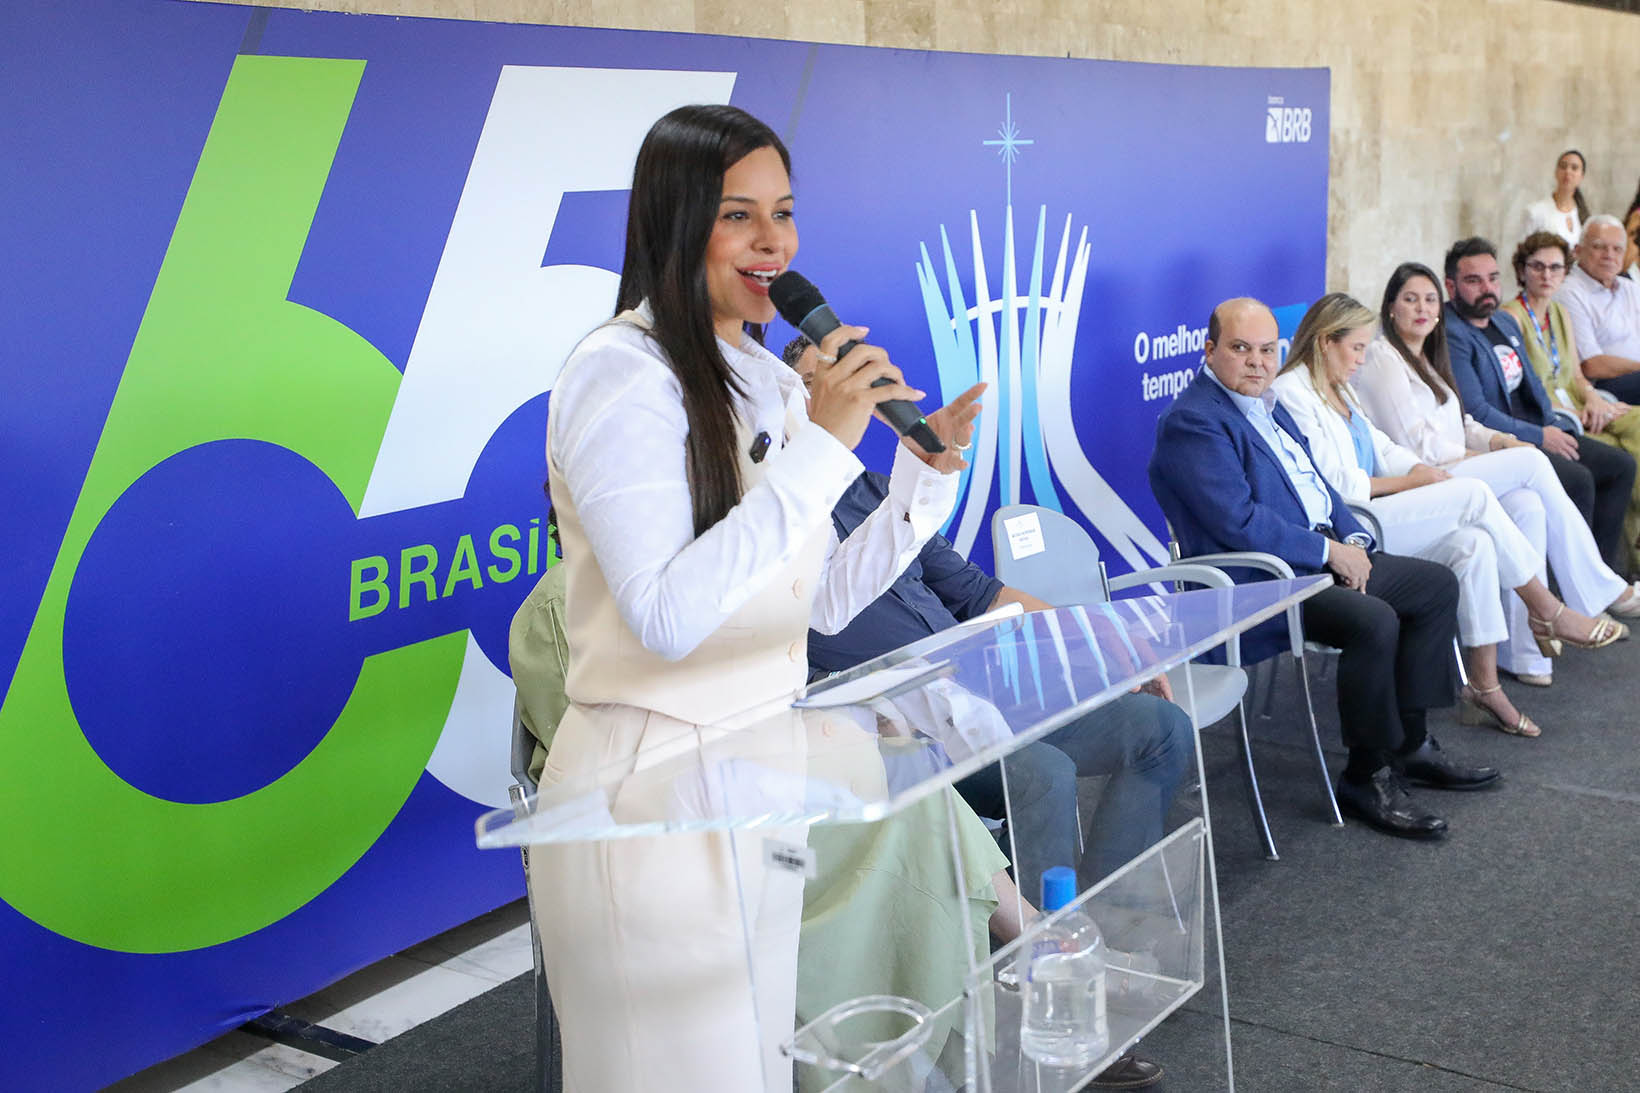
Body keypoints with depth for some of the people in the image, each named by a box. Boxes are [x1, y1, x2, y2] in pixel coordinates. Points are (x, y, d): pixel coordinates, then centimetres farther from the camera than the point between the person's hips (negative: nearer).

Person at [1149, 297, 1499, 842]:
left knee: (1438, 584, 9)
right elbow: (1240, 522, -23)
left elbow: (1316, 484, 21)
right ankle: (1367, 776, -13)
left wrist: (1353, 539, 3)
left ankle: (1410, 742, 13)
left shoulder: (1265, 403, 17)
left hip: (1324, 554, 11)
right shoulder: (1194, 421, -15)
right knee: (1374, 621, -30)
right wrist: (1328, 551, -16)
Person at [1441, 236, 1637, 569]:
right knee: (1578, 479, -26)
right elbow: (1475, 412, -21)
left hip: (1535, 433, 10)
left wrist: (1553, 429, 6)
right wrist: (1540, 437, -15)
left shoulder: (1505, 323, 17)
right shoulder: (1450, 337, -15)